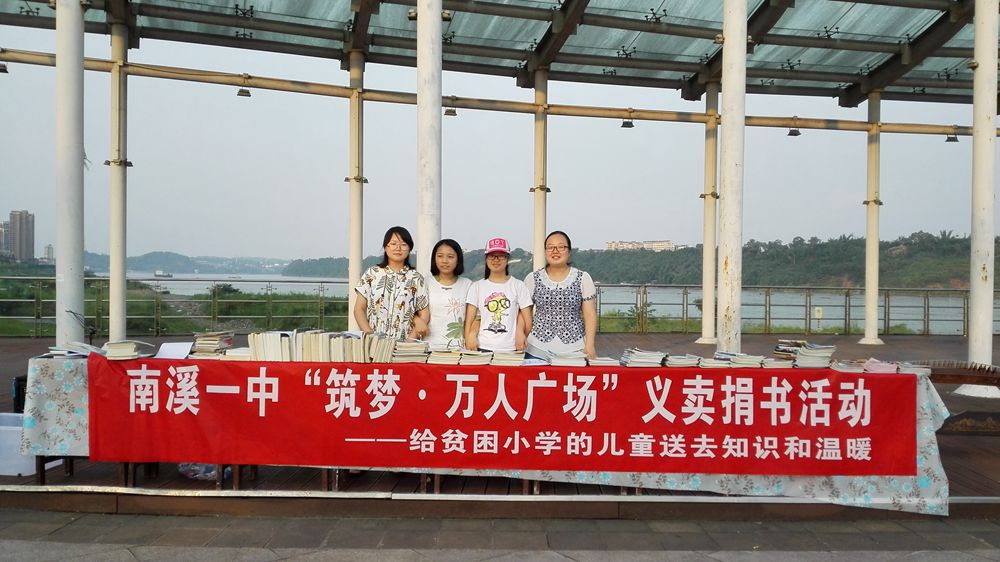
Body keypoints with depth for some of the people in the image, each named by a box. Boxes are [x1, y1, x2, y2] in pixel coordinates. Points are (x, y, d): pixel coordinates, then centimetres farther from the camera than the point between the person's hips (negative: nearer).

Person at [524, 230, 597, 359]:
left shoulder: (583, 278, 3)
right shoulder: (532, 279, 4)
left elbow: (590, 314, 1)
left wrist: (589, 345, -7)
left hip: (575, 349, 0)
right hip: (538, 348, 0)